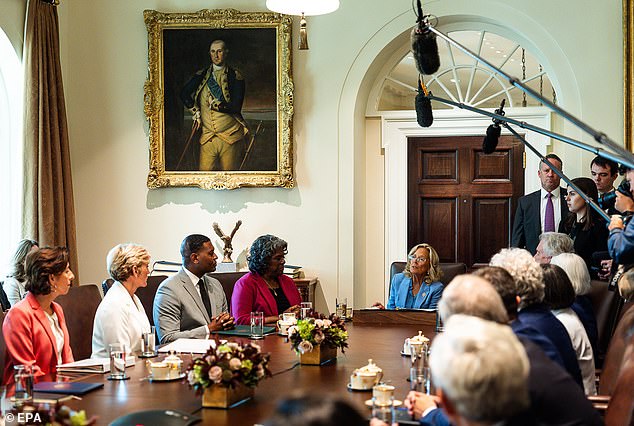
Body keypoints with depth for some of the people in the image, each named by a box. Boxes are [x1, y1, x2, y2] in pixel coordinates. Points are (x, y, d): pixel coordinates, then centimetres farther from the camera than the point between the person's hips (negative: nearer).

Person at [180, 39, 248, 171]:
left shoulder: (235, 76, 1)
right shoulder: (202, 76, 12)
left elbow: (236, 107, -7)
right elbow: (184, 94, 16)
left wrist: (216, 105, -16)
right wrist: (196, 112, 5)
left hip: (230, 135, -3)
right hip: (207, 136, 3)